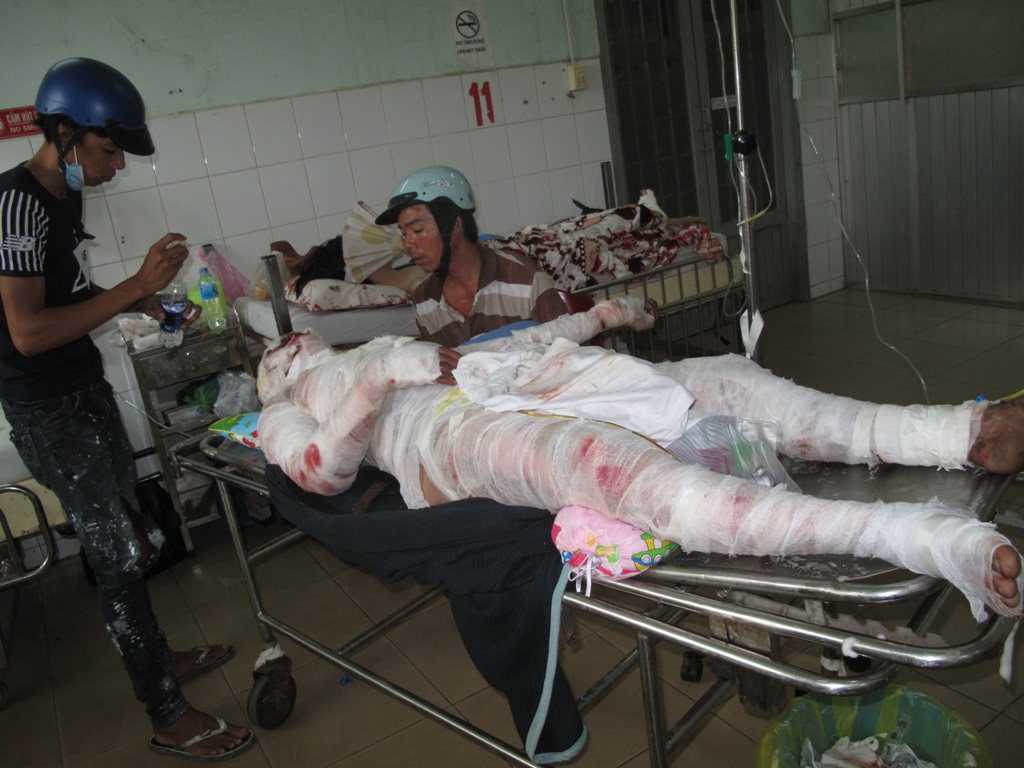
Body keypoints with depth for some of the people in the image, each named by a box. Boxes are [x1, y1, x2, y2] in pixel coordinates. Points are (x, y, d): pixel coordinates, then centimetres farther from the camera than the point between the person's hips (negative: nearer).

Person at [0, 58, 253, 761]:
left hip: (86, 391, 9)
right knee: (119, 555, -4)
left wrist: (141, 304, 5)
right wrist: (135, 287, -23)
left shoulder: (63, 196, 9)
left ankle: (160, 658, 34)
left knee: (128, 538, 16)